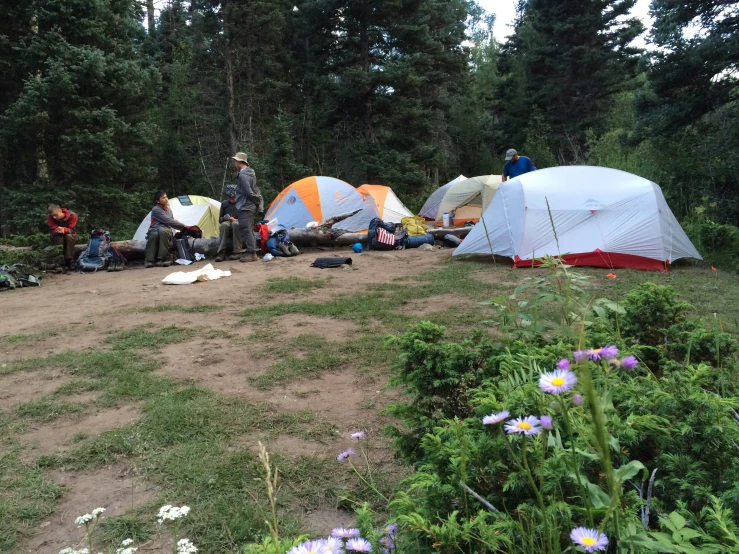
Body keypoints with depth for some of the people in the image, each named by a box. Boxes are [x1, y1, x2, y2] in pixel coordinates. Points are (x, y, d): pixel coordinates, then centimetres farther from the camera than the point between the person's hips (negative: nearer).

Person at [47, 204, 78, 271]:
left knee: (69, 236, -36)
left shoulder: (72, 215, -22)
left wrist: (64, 230, -44)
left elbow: (72, 230, -22)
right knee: (58, 239, -35)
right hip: (58, 237, 1)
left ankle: (70, 260, -29)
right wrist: (58, 230, -43)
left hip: (71, 237, 0)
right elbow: (53, 230, -19)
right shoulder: (49, 218, -17)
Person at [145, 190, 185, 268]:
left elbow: (171, 223, 25)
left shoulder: (169, 210, 15)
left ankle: (161, 258, -36)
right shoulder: (156, 210, -8)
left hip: (166, 231, 3)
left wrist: (182, 228, 8)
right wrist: (183, 225, -11)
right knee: (154, 234, -41)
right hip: (154, 231, -3)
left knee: (162, 230, -35)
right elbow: (168, 221, -14)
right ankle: (149, 260, -32)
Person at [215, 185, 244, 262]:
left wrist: (236, 220, -16)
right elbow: (220, 219, 12)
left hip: (238, 225, -2)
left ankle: (238, 252, -34)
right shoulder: (224, 204, 7)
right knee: (224, 224, -34)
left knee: (235, 224, -38)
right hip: (228, 228, 2)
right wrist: (225, 218, -10)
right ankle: (221, 252, -35)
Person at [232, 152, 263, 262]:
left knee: (246, 230, -8)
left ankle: (251, 253, -7)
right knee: (249, 230, 13)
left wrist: (258, 201, -7)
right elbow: (256, 190, 17)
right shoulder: (250, 173, 14)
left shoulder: (243, 175, -17)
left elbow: (249, 192, -20)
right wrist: (259, 200, 14)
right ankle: (251, 252, 18)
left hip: (245, 207, -10)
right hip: (250, 206, 10)